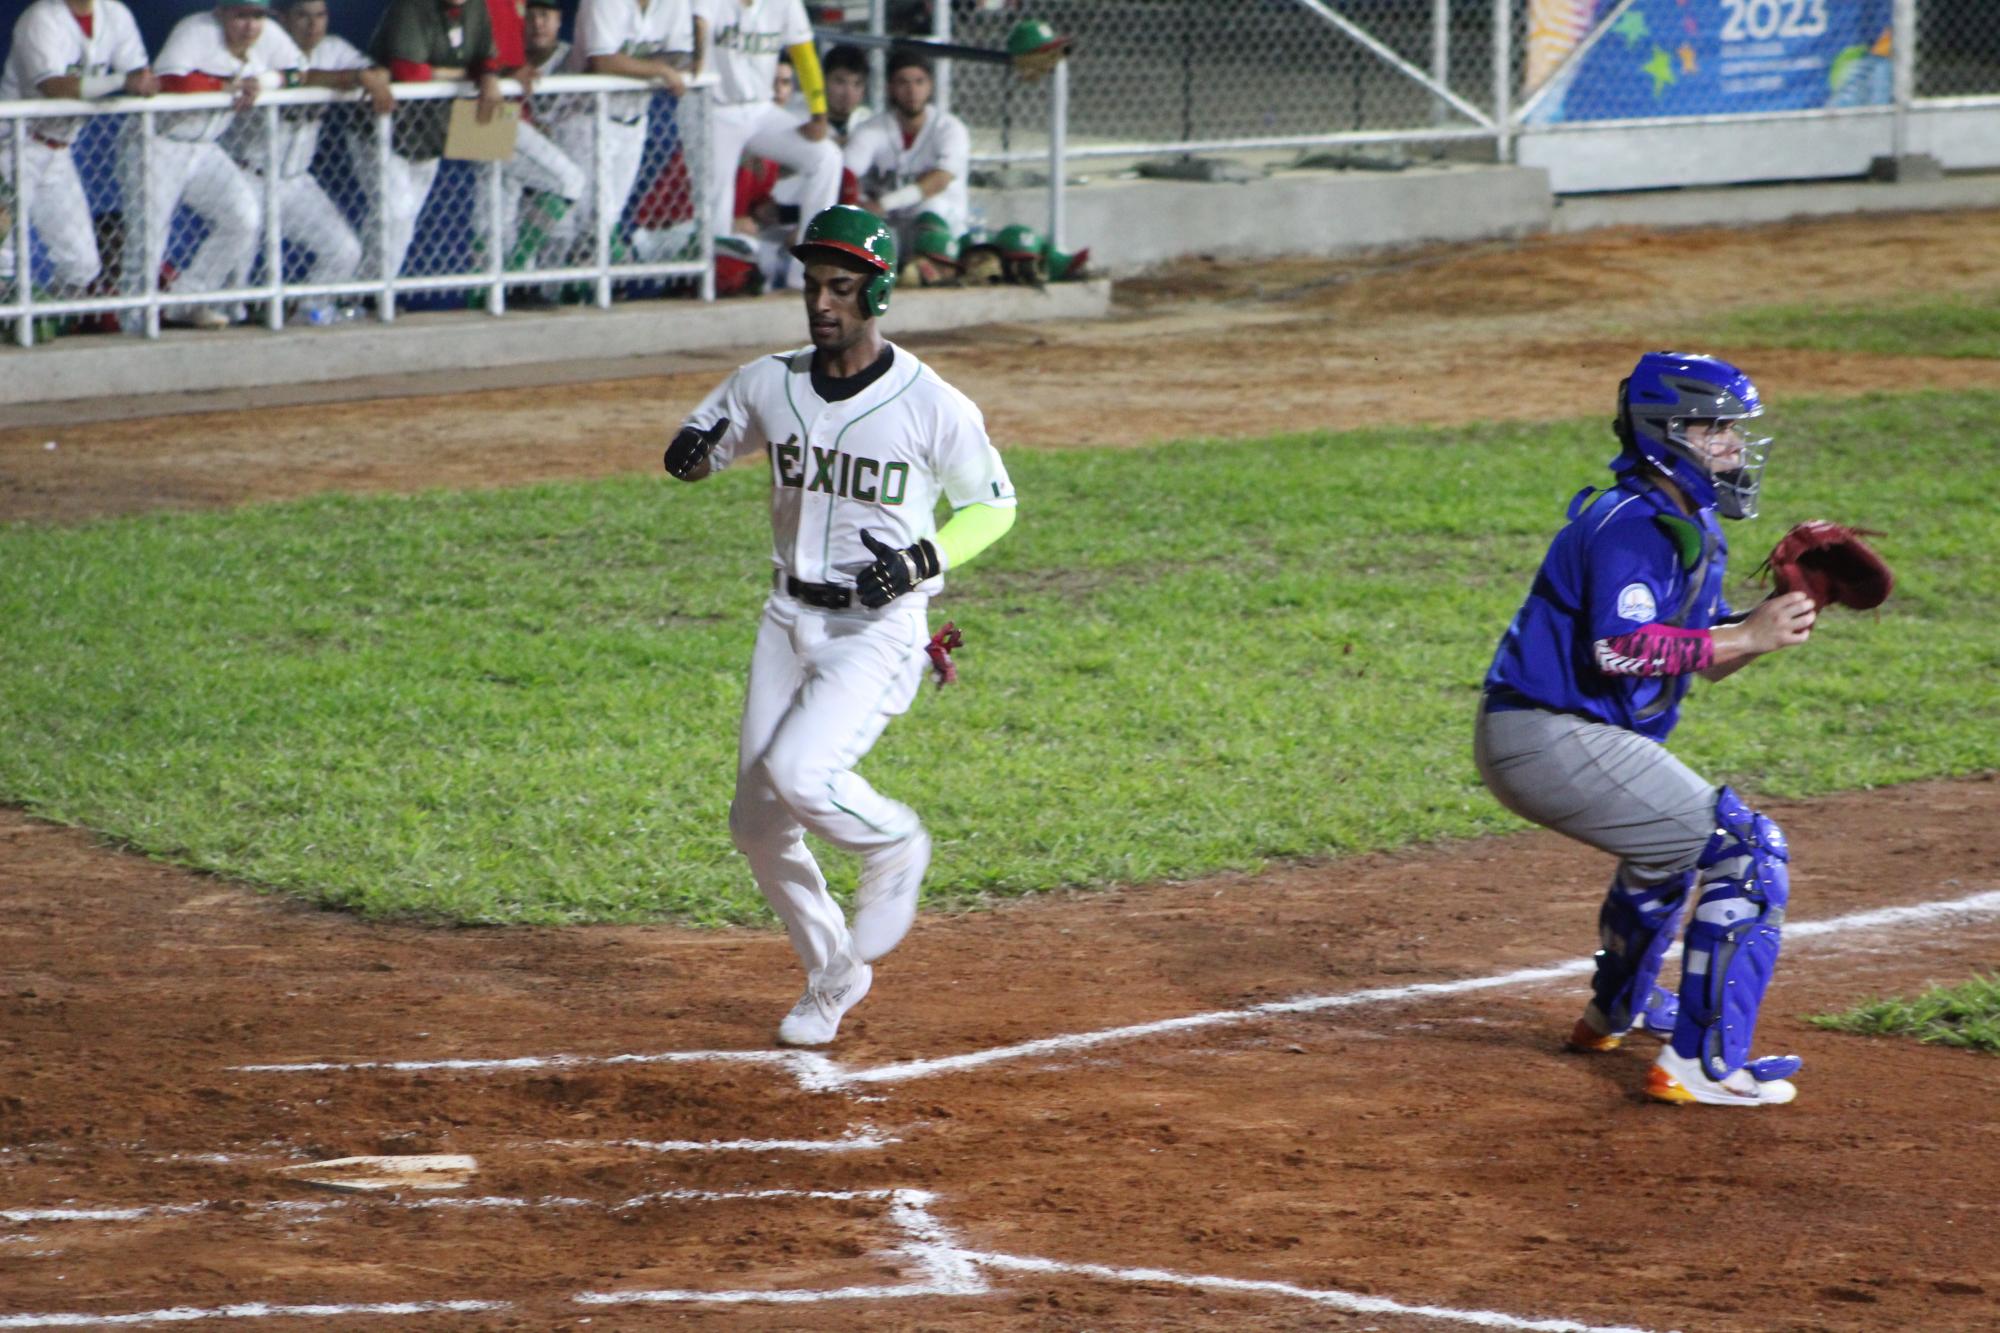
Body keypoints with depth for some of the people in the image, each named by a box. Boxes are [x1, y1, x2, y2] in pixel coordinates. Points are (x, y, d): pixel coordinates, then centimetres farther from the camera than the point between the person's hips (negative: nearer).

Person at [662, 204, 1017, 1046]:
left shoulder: (931, 406, -11)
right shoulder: (770, 384, 1)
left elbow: (993, 504, 0)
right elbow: (691, 453, 13)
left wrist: (924, 560, -17)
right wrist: (695, 449, -12)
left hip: (880, 628, -5)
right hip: (790, 620, 6)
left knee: (798, 774, -26)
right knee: (757, 822, 5)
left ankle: (895, 846, 6)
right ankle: (832, 974, 26)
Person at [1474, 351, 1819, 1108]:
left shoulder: (1688, 524, 17)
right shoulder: (1634, 523, -16)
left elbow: (1705, 656, 18)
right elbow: (1622, 648, -28)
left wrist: (1778, 616, -1)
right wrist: (1747, 636, -25)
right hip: (1552, 739, -11)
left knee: (1675, 837, 37)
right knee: (1746, 851, -13)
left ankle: (1617, 1011, 53)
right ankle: (1700, 1065, -18)